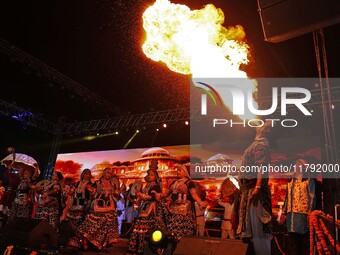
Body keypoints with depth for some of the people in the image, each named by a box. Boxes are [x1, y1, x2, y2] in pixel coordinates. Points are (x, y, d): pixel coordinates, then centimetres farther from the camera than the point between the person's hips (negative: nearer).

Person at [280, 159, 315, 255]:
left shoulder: (308, 180, 3)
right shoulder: (291, 181, 18)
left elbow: (312, 197, -4)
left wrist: (310, 213, -13)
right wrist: (283, 212, 12)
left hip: (303, 213, -5)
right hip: (291, 213, 5)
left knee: (304, 239, -1)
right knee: (292, 239, 7)